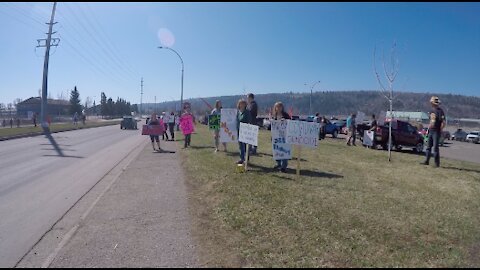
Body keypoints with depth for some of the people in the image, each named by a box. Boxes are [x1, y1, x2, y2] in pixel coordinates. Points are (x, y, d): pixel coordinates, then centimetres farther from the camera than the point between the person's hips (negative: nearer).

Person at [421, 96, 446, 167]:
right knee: (429, 147, 11)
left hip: (436, 132, -8)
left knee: (435, 147, -6)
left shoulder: (440, 111, -11)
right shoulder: (432, 111, 14)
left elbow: (443, 123, -17)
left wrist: (440, 130, -12)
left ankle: (437, 163, 1)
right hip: (431, 131, 8)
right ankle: (426, 161, 17)